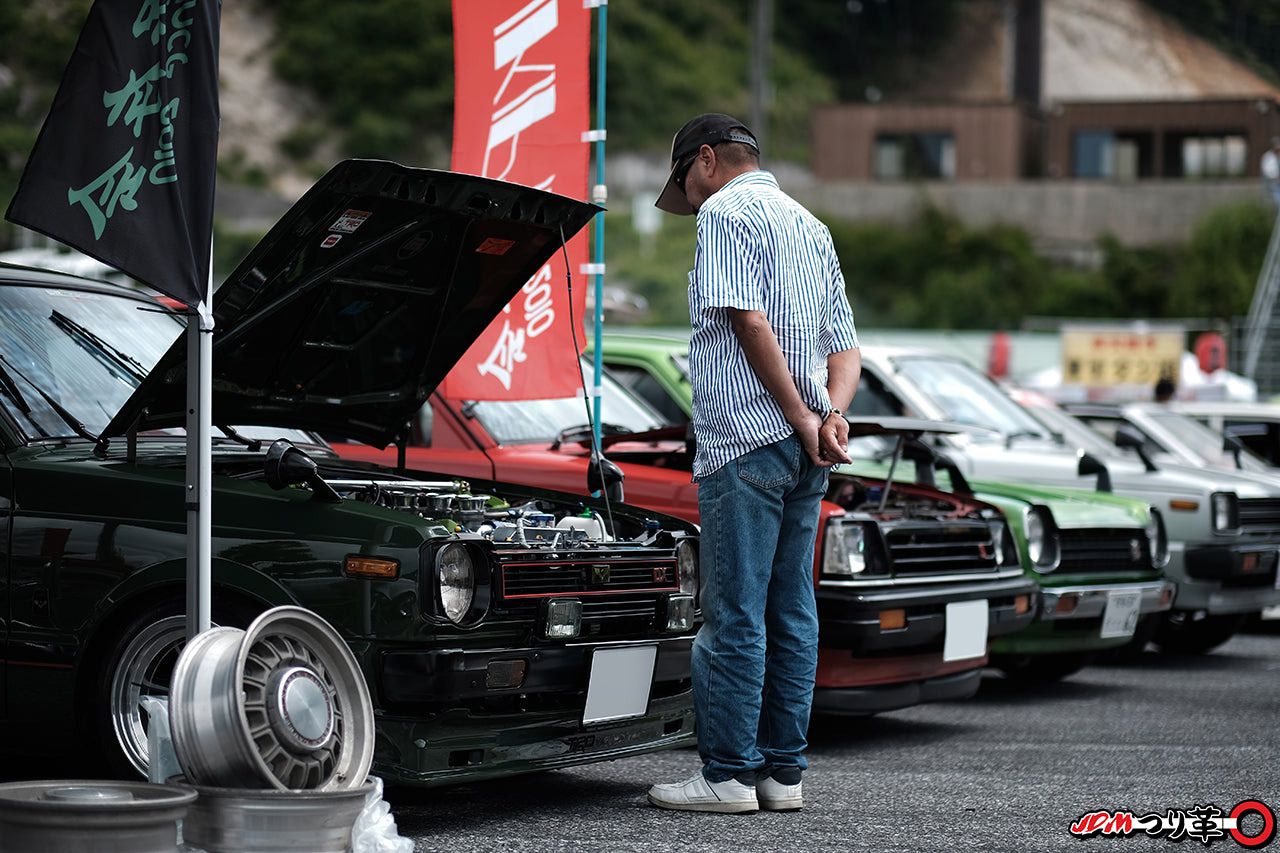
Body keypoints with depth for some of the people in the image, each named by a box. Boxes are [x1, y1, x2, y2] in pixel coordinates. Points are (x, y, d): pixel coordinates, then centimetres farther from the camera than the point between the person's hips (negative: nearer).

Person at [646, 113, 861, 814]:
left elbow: (749, 321, -18)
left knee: (734, 614, -5)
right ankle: (783, 773, 12)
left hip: (745, 441, -8)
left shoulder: (726, 212, -5)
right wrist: (832, 415, 0)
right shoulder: (811, 226, 22)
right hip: (804, 460, 8)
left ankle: (729, 774, -2)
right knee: (790, 611, 9)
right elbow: (846, 347, 17)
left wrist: (801, 417, -15)